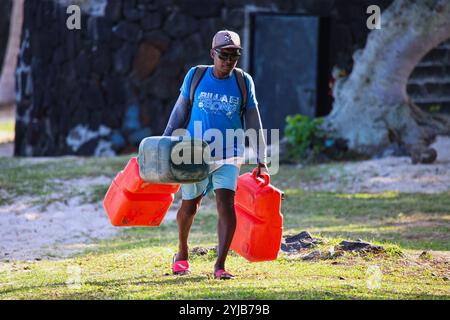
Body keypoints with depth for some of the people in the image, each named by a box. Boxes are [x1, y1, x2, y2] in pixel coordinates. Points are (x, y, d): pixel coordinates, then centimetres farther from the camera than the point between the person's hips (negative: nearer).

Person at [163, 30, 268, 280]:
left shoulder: (244, 82, -2)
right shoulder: (195, 76, -3)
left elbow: (254, 124, 2)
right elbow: (179, 113, 7)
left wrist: (261, 161, 0)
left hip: (228, 155, -1)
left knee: (226, 204, -18)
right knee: (189, 206, 13)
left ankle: (220, 266, -16)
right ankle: (182, 254, 38)